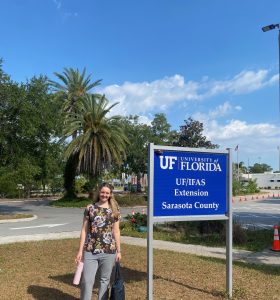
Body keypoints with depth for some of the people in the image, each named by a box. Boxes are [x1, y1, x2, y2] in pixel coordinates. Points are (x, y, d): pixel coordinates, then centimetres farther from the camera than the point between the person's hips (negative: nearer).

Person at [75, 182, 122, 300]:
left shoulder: (114, 210, 3)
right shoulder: (90, 208, 1)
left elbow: (116, 231, 6)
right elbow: (84, 230, 3)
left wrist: (118, 251, 5)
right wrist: (80, 250, 0)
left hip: (109, 251, 1)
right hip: (90, 251, 0)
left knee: (105, 280, 12)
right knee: (87, 281, 0)